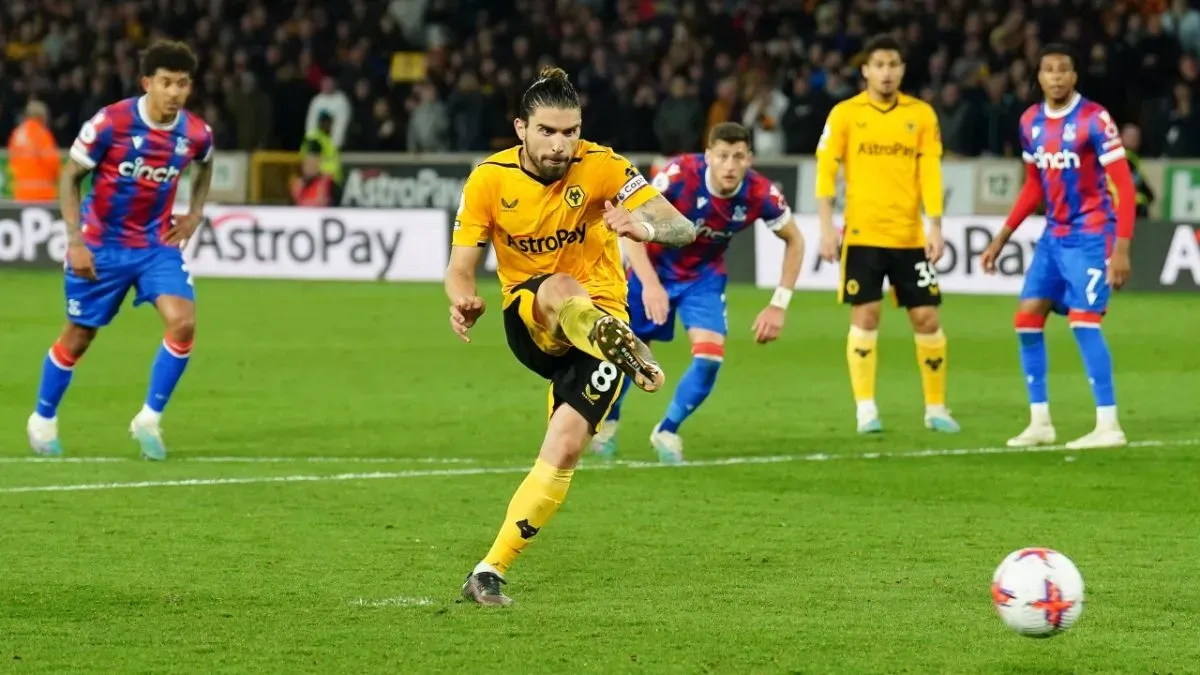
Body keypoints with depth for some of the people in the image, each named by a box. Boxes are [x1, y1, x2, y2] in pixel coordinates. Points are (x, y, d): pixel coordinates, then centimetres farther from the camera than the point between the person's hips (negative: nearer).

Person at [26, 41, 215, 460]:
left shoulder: (195, 134, -9)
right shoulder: (110, 123, -20)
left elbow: (204, 166, 18)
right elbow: (70, 177, -9)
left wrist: (194, 213, 7)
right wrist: (75, 241, -15)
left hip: (157, 244, 3)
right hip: (101, 246, -3)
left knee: (183, 322, -19)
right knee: (79, 337, 9)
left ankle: (149, 420, -4)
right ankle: (43, 420, 32)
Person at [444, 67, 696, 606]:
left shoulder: (599, 167, -11)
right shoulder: (489, 180, -7)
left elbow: (682, 228, -19)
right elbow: (461, 267, -4)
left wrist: (646, 227, -43)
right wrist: (464, 300, -29)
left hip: (599, 321, 0)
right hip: (528, 320, 1)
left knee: (565, 447, -18)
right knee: (561, 290, -36)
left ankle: (491, 571, -10)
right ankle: (629, 353, -63)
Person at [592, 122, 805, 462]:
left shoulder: (760, 194, -25)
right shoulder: (679, 175, -34)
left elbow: (794, 241, -7)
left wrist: (779, 305, -12)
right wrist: (650, 284, -41)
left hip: (704, 275, 2)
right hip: (655, 267, -2)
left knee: (709, 356, -15)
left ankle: (667, 431, 9)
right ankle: (607, 420, 39)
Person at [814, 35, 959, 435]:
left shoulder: (921, 114, 5)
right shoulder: (845, 114, 1)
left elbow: (930, 174, 2)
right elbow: (825, 170, -1)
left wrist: (935, 228, -5)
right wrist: (827, 227, -9)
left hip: (910, 236, 2)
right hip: (862, 234, -2)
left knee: (926, 317, 1)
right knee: (865, 316, -4)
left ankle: (935, 408, 13)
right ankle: (866, 409, 3)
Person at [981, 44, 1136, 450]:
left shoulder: (1094, 120, -15)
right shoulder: (1031, 122, 6)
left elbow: (1124, 185, -15)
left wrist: (1122, 248, -22)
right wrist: (1001, 239, 16)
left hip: (1090, 235, -7)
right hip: (1054, 235, 7)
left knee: (1083, 322, -15)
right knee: (1027, 319, 4)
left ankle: (1108, 426, -10)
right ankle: (1040, 422, 13)